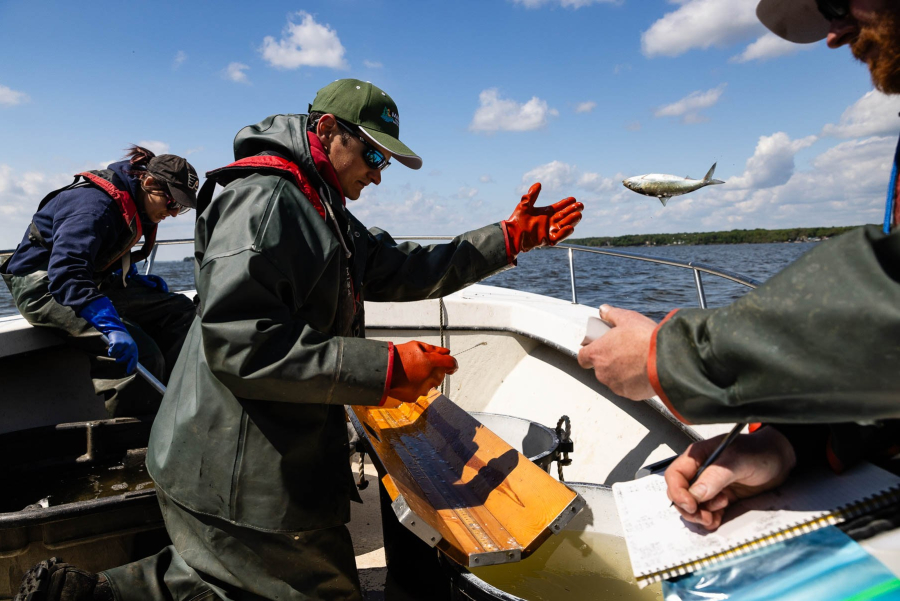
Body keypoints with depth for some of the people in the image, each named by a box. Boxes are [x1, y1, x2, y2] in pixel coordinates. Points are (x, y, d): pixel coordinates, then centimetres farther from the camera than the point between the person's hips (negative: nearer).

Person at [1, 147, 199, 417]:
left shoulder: (134, 207, 6)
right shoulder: (94, 204, -24)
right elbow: (66, 271, -37)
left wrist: (136, 279, 6)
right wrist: (112, 326, -46)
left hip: (91, 283, 10)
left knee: (180, 310, -1)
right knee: (141, 355, -27)